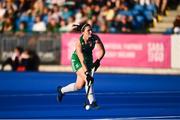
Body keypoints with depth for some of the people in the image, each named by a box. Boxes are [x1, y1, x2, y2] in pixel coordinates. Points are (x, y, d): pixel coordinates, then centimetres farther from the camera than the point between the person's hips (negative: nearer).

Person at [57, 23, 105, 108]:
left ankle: (61, 90, 31)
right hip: (77, 60, -5)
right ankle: (92, 102, -18)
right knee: (88, 79, -25)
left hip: (89, 59, 5)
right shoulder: (79, 42, -31)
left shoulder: (95, 38, -20)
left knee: (79, 86, 7)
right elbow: (81, 59, -37)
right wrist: (86, 73, -44)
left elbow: (102, 51, -14)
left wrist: (98, 60, -30)